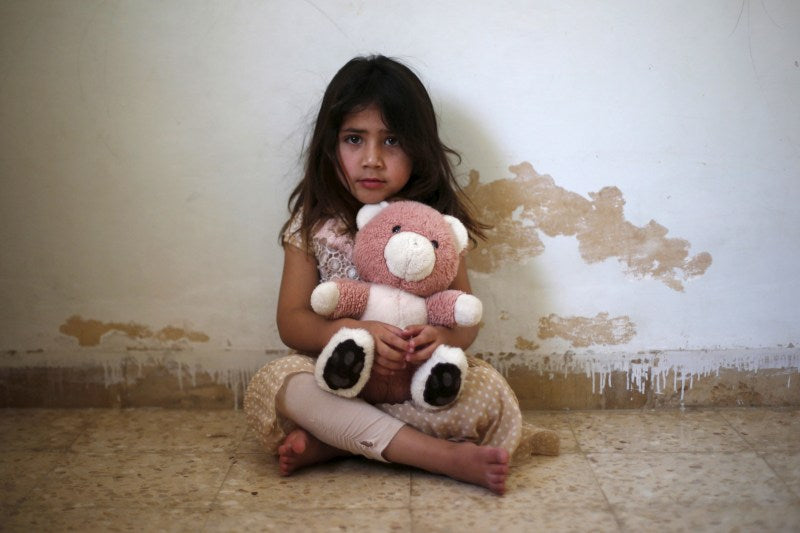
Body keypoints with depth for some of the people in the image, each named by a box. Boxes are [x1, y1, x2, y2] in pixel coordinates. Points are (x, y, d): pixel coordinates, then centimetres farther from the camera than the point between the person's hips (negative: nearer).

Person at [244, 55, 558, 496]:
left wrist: (443, 336, -25)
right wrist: (357, 332, -24)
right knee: (270, 384, -30)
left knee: (490, 392, -27)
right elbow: (291, 321, -4)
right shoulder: (313, 224, 1)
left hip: (421, 385, 1)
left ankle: (330, 444, -24)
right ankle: (446, 456, -31)